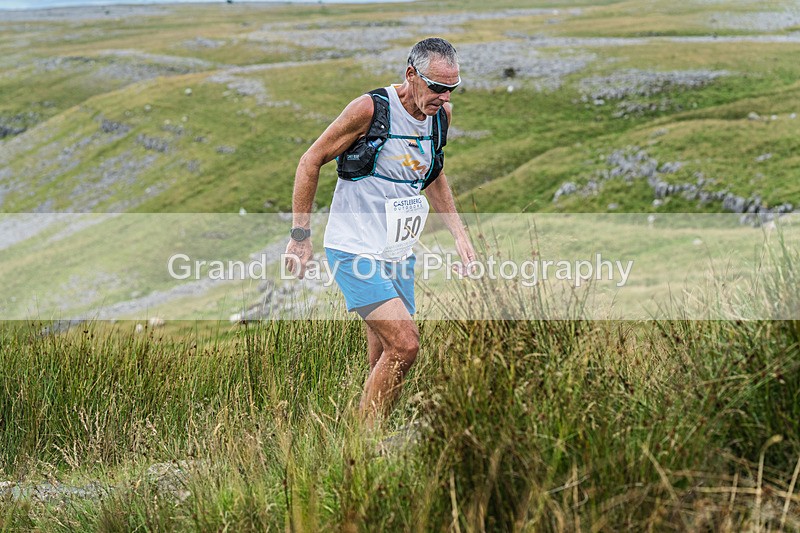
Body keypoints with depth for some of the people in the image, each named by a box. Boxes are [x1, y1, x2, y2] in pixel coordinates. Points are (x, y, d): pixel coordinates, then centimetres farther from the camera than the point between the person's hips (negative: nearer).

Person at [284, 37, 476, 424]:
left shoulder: (441, 114, 4)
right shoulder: (371, 109, -16)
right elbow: (310, 162, -7)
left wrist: (459, 234, 16)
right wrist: (301, 236, -6)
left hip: (399, 255, 7)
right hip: (354, 251, -7)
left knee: (384, 366, 9)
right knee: (405, 344, -20)